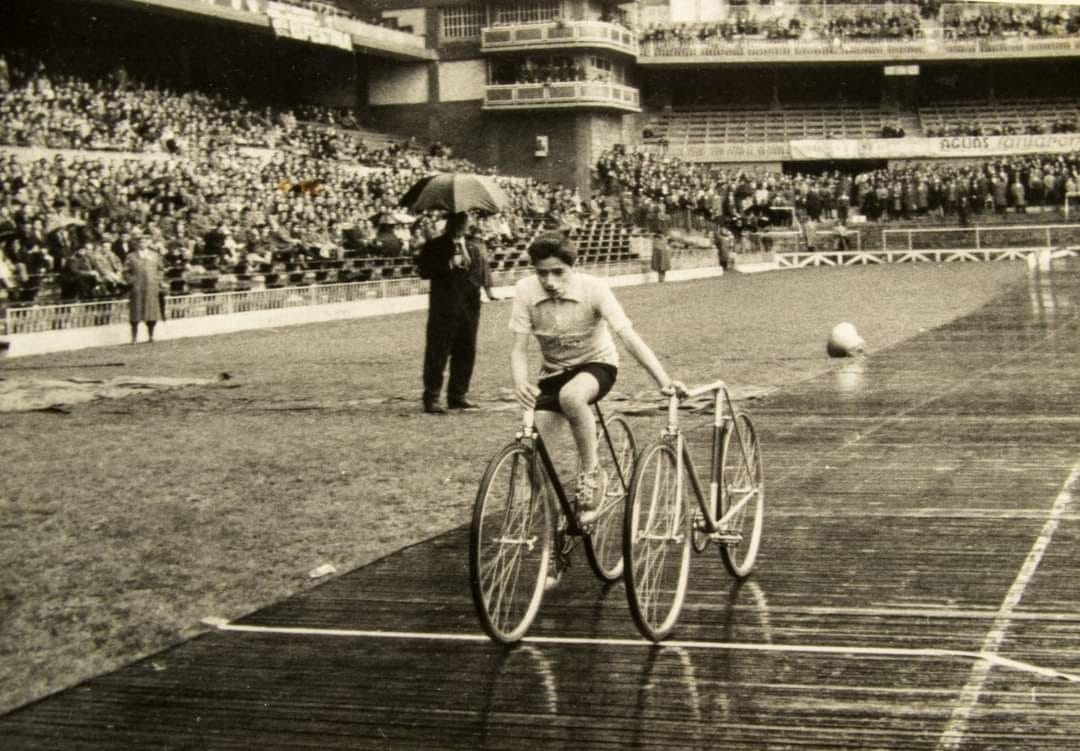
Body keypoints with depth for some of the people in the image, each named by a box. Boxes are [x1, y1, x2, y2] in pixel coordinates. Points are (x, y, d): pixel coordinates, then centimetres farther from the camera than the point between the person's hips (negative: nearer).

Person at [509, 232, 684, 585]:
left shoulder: (594, 289, -22)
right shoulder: (526, 292, -16)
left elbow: (628, 336, -30)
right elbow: (519, 348, -17)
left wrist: (663, 379, -43)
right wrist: (520, 384, -38)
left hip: (596, 364, -3)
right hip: (553, 372, 3)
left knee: (571, 395, -39)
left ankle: (591, 474, -14)